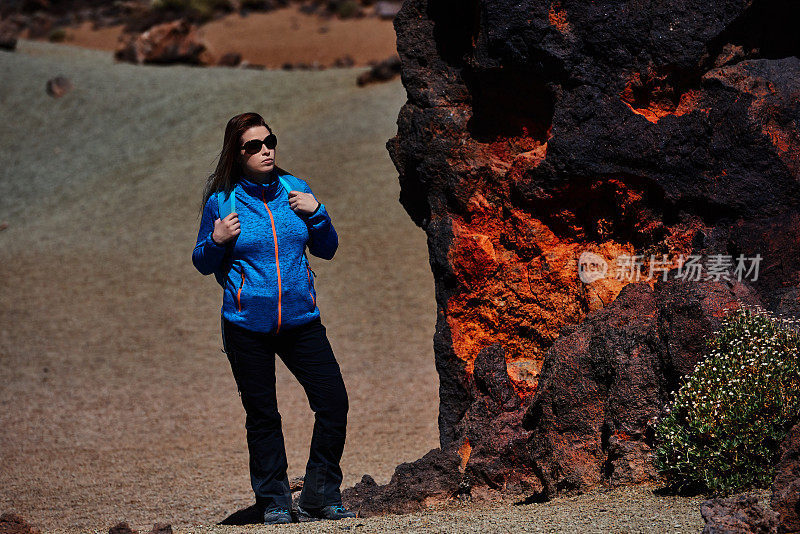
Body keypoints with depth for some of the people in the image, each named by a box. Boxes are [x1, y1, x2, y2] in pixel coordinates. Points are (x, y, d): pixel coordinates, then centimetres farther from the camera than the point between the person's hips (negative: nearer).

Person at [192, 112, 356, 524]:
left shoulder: (294, 190, 5)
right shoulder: (222, 201, -2)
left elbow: (327, 250, 12)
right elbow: (203, 264, 6)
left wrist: (317, 214, -6)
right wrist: (217, 241, -14)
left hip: (300, 319, 2)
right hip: (247, 325, -2)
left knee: (334, 402, -5)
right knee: (262, 416, 5)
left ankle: (319, 498, 6)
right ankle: (274, 503, 16)